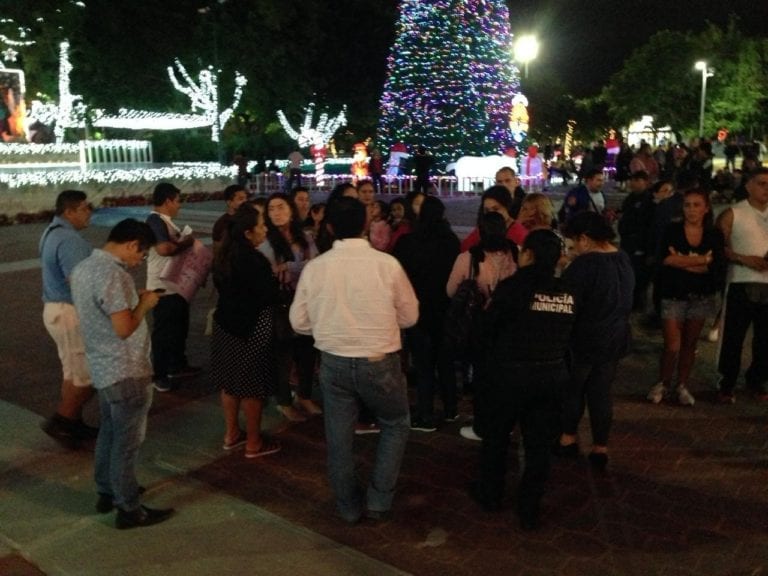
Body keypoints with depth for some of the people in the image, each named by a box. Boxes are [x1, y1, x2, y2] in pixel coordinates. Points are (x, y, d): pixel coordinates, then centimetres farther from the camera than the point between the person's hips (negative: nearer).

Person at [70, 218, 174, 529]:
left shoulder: (83, 267, 6)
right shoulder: (113, 275, -25)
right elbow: (124, 328, -26)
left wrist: (133, 299, 11)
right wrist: (143, 304, -11)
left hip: (102, 367, 10)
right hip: (126, 372, -10)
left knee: (109, 433, 23)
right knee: (127, 442, 2)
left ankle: (107, 493, 37)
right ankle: (129, 510, 14)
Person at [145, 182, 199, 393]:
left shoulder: (166, 221, 14)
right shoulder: (155, 220, -18)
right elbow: (164, 248, -32)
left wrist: (186, 241, 5)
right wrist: (187, 242, -17)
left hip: (177, 284, 10)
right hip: (163, 287, -10)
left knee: (179, 327, 20)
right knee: (163, 331, 0)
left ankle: (177, 366, 34)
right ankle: (158, 374, 12)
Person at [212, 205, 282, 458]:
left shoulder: (224, 256, 4)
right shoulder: (253, 260, -24)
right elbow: (269, 296, -22)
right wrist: (274, 278, -3)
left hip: (226, 323, 9)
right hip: (252, 328, -9)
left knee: (230, 382, 17)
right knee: (252, 387, 3)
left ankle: (232, 434, 31)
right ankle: (254, 443, 15)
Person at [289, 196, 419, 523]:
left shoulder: (314, 267, -5)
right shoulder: (387, 264, -13)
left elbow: (299, 322, 2)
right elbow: (410, 316, -3)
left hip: (333, 362, 3)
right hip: (379, 363, -2)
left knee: (339, 437, 17)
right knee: (395, 426, 22)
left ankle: (349, 506, 34)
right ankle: (378, 500, 22)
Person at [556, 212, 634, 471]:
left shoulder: (584, 265, -22)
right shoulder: (624, 260, 3)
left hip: (585, 339, -6)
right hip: (614, 338, 6)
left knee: (572, 388, 14)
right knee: (601, 392, 14)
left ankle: (568, 438, 25)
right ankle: (600, 448, 19)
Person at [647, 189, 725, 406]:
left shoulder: (714, 234, 0)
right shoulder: (672, 231, -6)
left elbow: (717, 266, -12)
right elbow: (666, 260, -21)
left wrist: (683, 262, -16)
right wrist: (702, 261, -19)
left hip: (701, 297, 3)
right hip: (674, 296, -2)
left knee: (689, 344, 11)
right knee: (672, 346, -5)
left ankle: (682, 386, 26)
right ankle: (662, 384, 17)